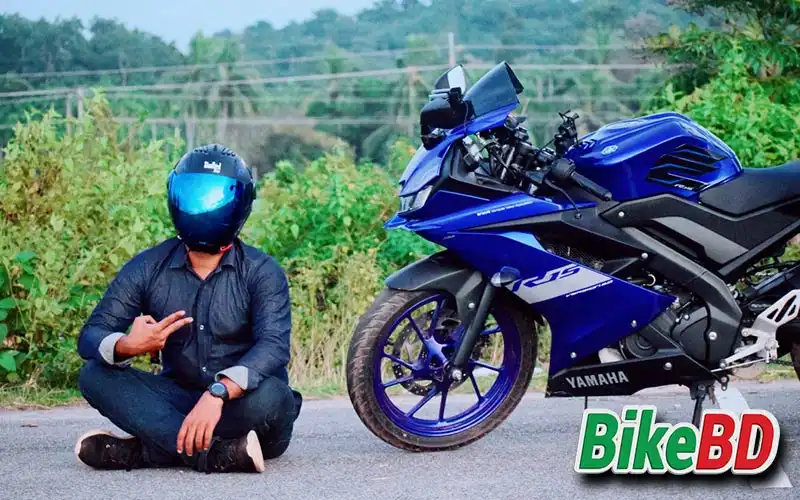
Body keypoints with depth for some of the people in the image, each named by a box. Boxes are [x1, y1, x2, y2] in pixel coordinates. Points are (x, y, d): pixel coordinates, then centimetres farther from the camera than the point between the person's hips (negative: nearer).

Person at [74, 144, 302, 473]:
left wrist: (218, 394, -42)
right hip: (180, 398, 3)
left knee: (268, 395, -36)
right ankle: (216, 455, -35)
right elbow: (91, 336, -6)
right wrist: (128, 346, -32)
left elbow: (273, 345, -24)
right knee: (94, 374, -21)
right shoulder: (149, 269, 2)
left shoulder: (261, 273, -7)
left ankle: (146, 450, -30)